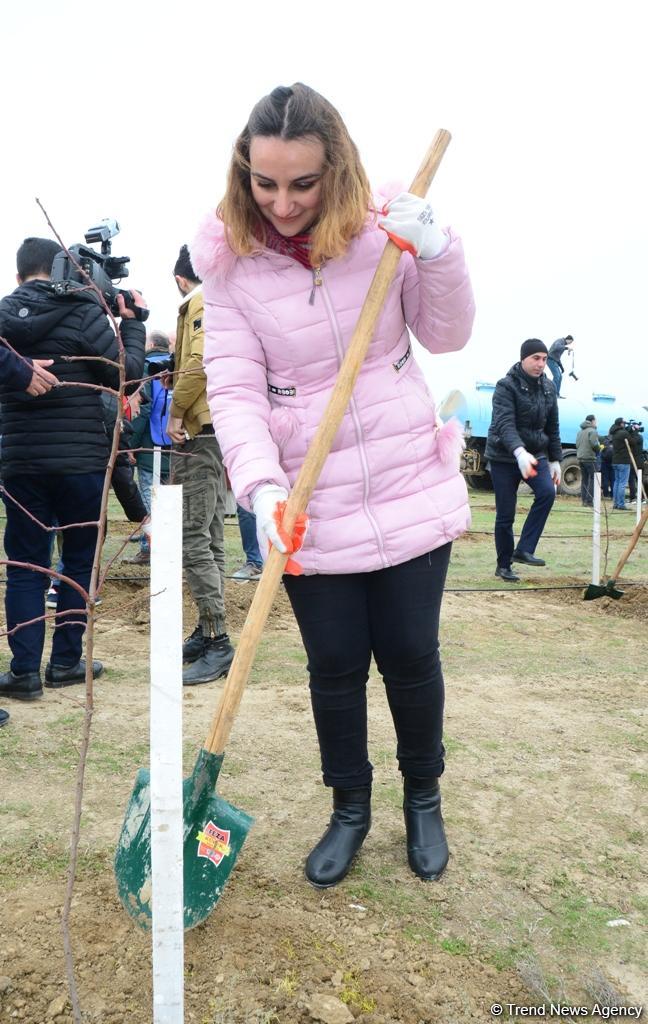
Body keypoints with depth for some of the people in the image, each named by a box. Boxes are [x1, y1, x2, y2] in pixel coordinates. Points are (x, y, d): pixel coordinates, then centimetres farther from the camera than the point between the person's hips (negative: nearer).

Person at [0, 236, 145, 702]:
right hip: (81, 459, -3)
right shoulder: (83, 313, -7)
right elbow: (126, 372, -7)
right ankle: (66, 662, 16)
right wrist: (132, 321, 4)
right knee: (80, 562, 10)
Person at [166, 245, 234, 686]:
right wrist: (178, 379, 17)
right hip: (218, 430, 10)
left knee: (193, 539, -12)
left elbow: (201, 361, -21)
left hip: (200, 431, -10)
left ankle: (218, 644, -11)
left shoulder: (201, 303, -6)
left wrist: (176, 411, -13)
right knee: (211, 538, 12)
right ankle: (209, 633, 19)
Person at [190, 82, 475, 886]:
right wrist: (261, 485, -27)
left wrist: (436, 253, -16)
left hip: (410, 490, 1)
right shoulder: (230, 262, -5)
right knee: (335, 667, 10)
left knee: (410, 656, 10)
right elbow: (234, 388, -11)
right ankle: (349, 808, 35)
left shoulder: (382, 231, -2)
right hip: (310, 509, 0)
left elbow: (447, 336, 2)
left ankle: (423, 798, 37)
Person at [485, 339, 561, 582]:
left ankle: (523, 549, -13)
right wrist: (520, 452, -42)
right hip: (504, 456, -5)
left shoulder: (548, 388, 6)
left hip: (536, 454, 5)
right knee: (505, 514, -1)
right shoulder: (506, 386, -14)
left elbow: (552, 428, 13)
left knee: (547, 492, -22)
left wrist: (555, 460, 10)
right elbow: (505, 424, -27)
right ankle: (503, 565, 16)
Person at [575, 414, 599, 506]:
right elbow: (595, 444, -18)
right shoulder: (592, 431, -9)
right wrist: (599, 448, 0)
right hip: (590, 458, -8)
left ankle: (583, 500, 11)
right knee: (592, 479, -4)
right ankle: (589, 500, -9)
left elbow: (577, 444, 15)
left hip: (580, 457, 8)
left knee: (584, 479, 12)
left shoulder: (580, 431, 16)